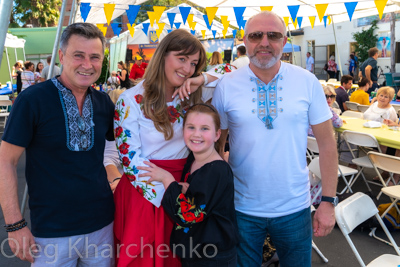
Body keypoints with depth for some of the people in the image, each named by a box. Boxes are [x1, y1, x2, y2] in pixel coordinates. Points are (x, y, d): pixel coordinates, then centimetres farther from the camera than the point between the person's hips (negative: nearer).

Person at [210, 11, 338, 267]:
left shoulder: (307, 82, -6)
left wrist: (328, 201, -3)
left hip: (295, 208, 1)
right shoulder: (227, 85, -7)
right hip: (242, 208, 0)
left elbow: (327, 143, -2)